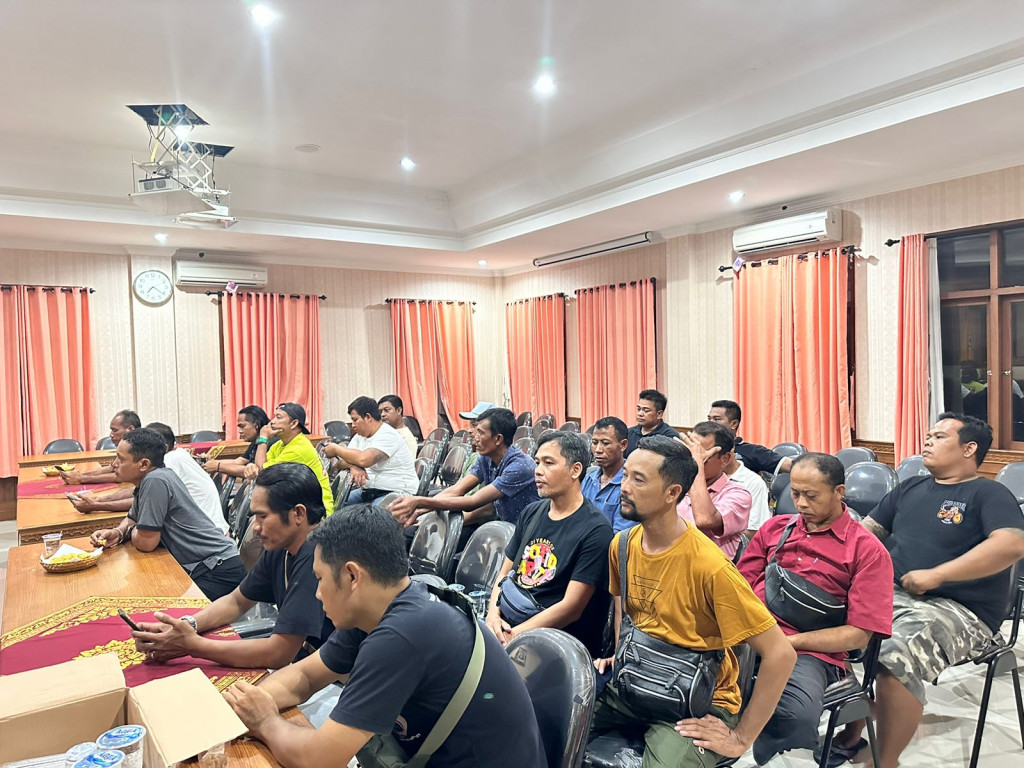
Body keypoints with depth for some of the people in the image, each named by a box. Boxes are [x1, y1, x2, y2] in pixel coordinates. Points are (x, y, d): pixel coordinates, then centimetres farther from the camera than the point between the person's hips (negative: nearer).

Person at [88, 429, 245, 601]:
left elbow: (146, 542, -16)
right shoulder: (146, 479, 9)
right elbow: (133, 519, 26)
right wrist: (118, 532, 4)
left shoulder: (155, 481, -20)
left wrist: (131, 531, 5)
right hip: (196, 567, 9)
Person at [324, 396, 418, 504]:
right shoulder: (360, 436, 13)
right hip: (368, 491, 8)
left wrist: (336, 449, -13)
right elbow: (344, 460, 5)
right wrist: (353, 467, -19)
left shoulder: (388, 435, -14)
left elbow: (363, 460, -27)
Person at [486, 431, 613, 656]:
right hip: (507, 625, 7)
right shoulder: (531, 513, 11)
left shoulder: (595, 530, -11)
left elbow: (571, 607, -14)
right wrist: (493, 615, -4)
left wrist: (514, 635, -15)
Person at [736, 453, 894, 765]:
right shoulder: (774, 528, 18)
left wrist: (788, 641, -10)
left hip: (810, 653, -3)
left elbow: (859, 634, -1)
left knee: (797, 716, -37)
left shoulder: (867, 550, 5)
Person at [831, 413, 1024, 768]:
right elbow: (867, 530, 21)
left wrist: (936, 575, -23)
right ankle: (851, 732, 5)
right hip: (890, 593, 7)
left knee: (896, 659, -33)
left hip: (957, 609, -6)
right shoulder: (909, 488, 19)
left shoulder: (989, 494, 0)